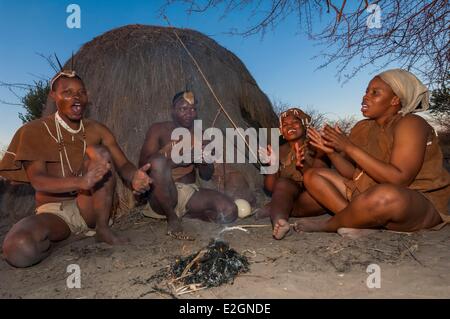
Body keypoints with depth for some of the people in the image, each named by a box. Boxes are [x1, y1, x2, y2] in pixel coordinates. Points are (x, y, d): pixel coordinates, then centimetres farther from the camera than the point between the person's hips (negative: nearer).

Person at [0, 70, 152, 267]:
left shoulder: (97, 130, 6)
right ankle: (54, 239, 1)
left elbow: (123, 165, -3)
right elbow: (38, 181, -15)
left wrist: (135, 177, -30)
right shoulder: (34, 131, -3)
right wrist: (81, 181, -37)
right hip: (53, 211, -2)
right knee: (19, 249, -34)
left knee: (99, 152, -21)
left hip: (89, 207, 3)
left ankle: (103, 229, -15)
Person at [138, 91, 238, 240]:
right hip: (162, 197, -3)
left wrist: (203, 161, -12)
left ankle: (185, 212, 4)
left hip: (190, 192, 4)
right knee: (159, 161, -35)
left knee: (229, 211, -21)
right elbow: (143, 164, -9)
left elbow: (207, 176, 12)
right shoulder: (159, 130, 2)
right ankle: (173, 219, -17)